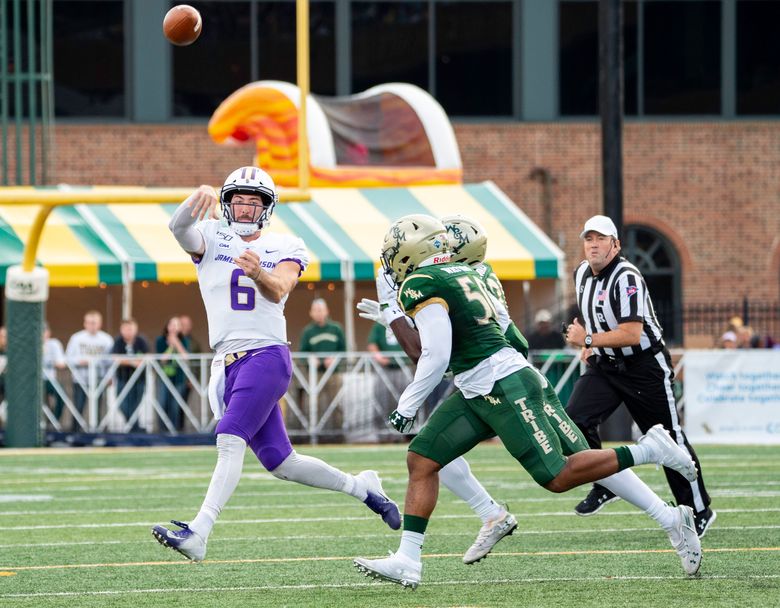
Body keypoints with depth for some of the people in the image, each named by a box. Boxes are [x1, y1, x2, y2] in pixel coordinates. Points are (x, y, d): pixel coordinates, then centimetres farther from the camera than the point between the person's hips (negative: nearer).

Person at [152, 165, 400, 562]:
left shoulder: (285, 249, 5)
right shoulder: (210, 240, 8)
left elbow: (277, 291, -14)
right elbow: (179, 228, -14)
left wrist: (257, 272, -37)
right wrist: (196, 201, -36)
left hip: (266, 355, -4)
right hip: (229, 364, 4)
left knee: (230, 440, -21)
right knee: (280, 463, 8)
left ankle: (197, 534, -31)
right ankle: (360, 487, 29)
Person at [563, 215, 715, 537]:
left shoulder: (626, 278, -22)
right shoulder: (582, 274, 5)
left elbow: (632, 334, -29)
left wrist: (588, 340, -22)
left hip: (645, 367, -7)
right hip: (605, 366, 7)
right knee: (574, 420, -14)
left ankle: (699, 511, 13)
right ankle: (604, 486, 3)